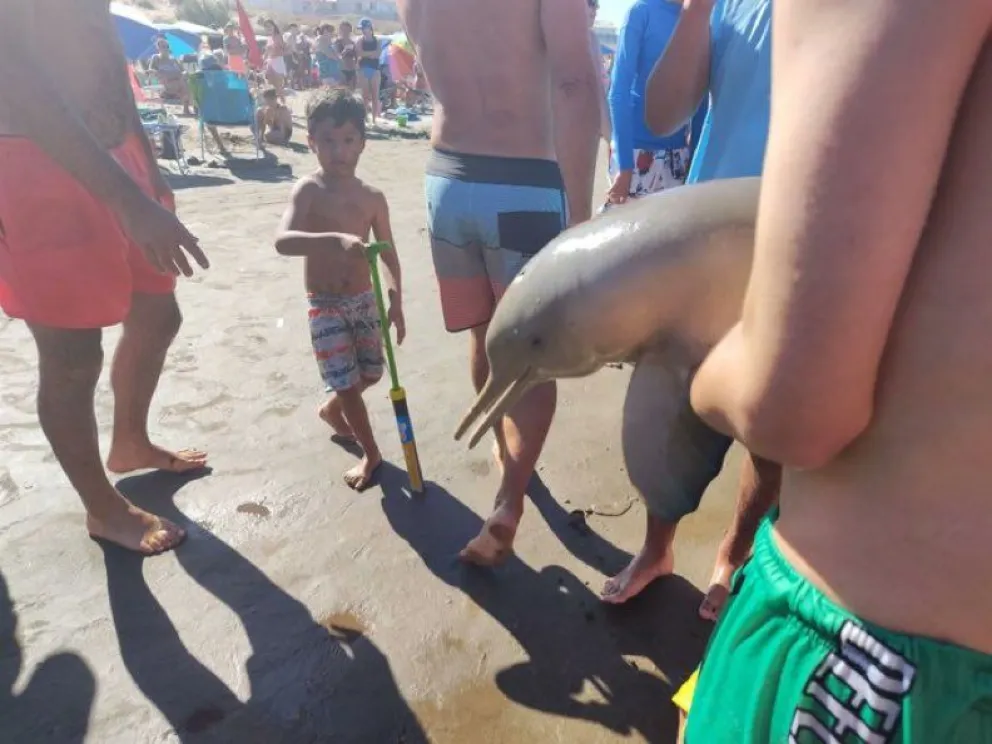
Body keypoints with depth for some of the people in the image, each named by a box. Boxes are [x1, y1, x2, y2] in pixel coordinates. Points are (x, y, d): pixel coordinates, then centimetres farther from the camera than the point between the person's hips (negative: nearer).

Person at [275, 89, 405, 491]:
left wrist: (396, 301, -4)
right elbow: (282, 240, -29)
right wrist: (334, 239, -45)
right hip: (325, 305, -4)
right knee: (347, 383, -2)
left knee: (370, 374, 14)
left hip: (365, 300, 4)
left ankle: (331, 409, 46)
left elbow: (388, 253, 6)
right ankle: (371, 453, 19)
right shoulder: (309, 190, -12)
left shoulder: (373, 197, 0)